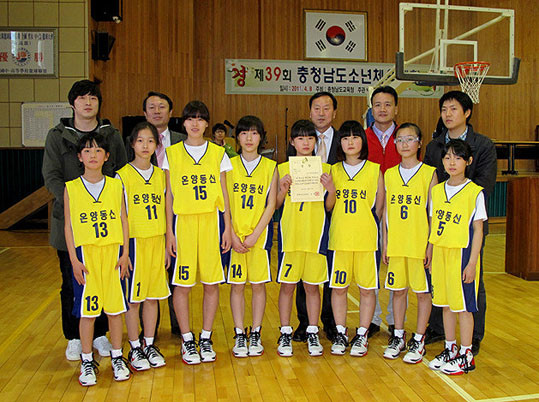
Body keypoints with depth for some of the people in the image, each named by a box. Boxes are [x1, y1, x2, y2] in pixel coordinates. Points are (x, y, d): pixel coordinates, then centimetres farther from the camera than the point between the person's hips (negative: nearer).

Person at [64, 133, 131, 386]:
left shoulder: (116, 185, 5)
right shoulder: (71, 188, 1)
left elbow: (123, 220, 7)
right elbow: (68, 226, 2)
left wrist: (125, 253, 1)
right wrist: (74, 259, -4)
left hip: (113, 252, 1)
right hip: (86, 253, -1)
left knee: (115, 308, 6)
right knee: (87, 310, 3)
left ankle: (117, 358, 22)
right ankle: (87, 361, 19)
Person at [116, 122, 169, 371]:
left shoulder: (160, 175, 8)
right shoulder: (123, 175, -4)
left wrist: (166, 247, 10)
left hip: (157, 242, 4)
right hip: (134, 241, -4)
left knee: (153, 296, 10)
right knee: (133, 298, 4)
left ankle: (150, 345, 23)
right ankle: (135, 348, 17)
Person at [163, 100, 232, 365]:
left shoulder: (218, 153, 8)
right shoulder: (172, 153, 6)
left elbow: (224, 194, 9)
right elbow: (169, 196, 6)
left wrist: (227, 228, 3)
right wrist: (169, 231, 1)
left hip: (212, 221, 1)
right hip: (183, 222, -1)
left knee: (212, 283, 4)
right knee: (182, 284, 2)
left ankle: (206, 338, 19)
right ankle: (187, 340, 17)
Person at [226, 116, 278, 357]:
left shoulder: (270, 167, 3)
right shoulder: (229, 166, 4)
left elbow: (271, 206, -1)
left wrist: (254, 235, -10)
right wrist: (232, 235, -8)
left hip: (260, 233, 0)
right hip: (234, 233, 1)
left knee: (258, 284, 4)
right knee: (236, 285, 4)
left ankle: (255, 334, 17)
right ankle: (239, 336, 16)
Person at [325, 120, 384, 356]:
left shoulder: (374, 170, 3)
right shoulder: (334, 171, 7)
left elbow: (379, 207, 5)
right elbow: (329, 207, 9)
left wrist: (363, 222, -2)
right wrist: (329, 191, -7)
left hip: (367, 239, -1)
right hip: (339, 238, 2)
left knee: (367, 289, 5)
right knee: (338, 288, 6)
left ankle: (362, 335, 19)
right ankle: (341, 334, 21)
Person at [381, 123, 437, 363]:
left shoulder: (429, 173, -3)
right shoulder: (389, 174, 7)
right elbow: (386, 212, 10)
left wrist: (431, 245, -8)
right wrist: (385, 243, 7)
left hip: (420, 243, -3)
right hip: (396, 244, 3)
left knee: (423, 291, 6)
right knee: (398, 290, 12)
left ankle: (419, 340, 19)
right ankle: (398, 337, 26)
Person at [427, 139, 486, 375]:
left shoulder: (475, 192, -8)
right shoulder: (437, 190, 7)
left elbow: (478, 231, -8)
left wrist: (472, 262, -12)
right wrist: (430, 255, 12)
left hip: (462, 254, -5)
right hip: (440, 254, 5)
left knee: (463, 306, 3)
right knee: (446, 304, 14)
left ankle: (466, 356, 16)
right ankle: (450, 349, 28)